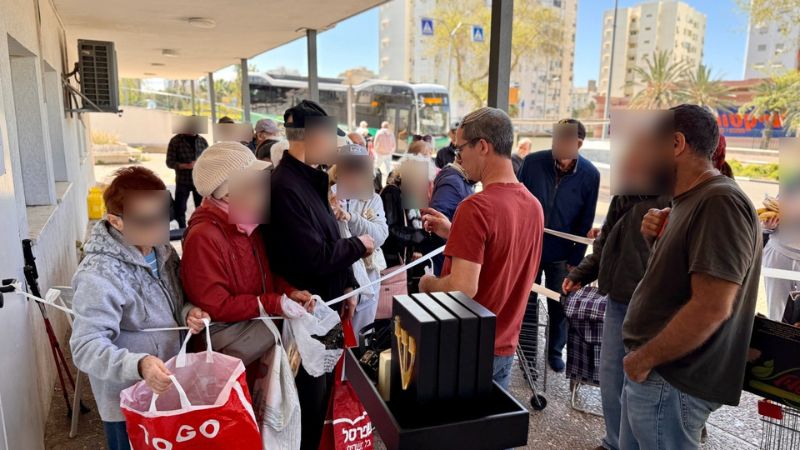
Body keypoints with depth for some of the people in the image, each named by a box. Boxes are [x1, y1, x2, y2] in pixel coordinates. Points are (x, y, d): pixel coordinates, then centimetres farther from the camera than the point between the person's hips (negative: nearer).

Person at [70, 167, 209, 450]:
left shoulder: (162, 250, -4)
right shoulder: (99, 276, -27)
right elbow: (86, 347, -29)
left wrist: (187, 313, -12)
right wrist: (138, 364, -44)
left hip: (167, 387, 7)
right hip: (128, 403, -7)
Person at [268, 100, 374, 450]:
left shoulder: (310, 179, 8)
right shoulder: (285, 186, -24)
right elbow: (316, 258, -28)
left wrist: (347, 286, 9)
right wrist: (359, 245, -12)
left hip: (324, 306, 10)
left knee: (322, 392, 24)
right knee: (310, 399, 8)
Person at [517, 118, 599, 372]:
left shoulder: (590, 175, -10)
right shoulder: (532, 163, -12)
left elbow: (585, 222, -3)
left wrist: (575, 260, -4)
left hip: (561, 255, 0)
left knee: (559, 306, 12)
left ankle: (555, 351, 33)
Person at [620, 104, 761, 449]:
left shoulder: (720, 202, -20)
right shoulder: (689, 201, 12)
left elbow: (711, 308, -26)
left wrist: (644, 358, -17)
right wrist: (656, 239, 0)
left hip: (670, 381, -9)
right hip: (653, 372, 9)